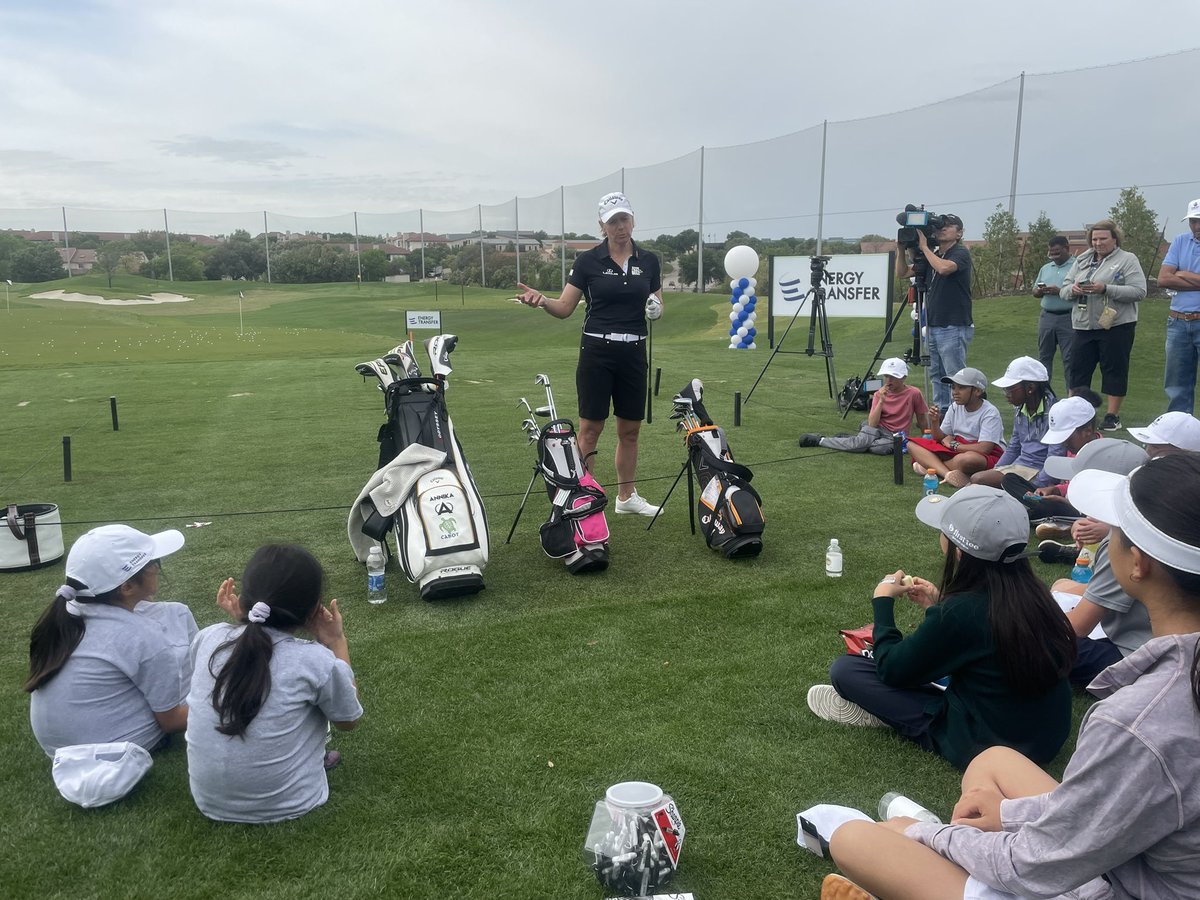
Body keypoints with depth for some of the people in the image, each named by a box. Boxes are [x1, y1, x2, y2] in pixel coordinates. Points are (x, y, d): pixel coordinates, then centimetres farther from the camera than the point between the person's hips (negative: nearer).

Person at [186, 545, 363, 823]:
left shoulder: (207, 639, -9)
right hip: (287, 805, -3)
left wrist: (241, 622, 8)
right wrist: (336, 642, -1)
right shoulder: (316, 662, -20)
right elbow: (348, 720, 1)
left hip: (209, 802, 3)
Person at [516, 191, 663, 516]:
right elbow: (565, 308, -3)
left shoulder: (648, 261, 6)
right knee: (590, 428, -2)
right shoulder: (588, 261, -3)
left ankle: (626, 496, 24)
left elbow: (657, 306, 14)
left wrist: (655, 308, -9)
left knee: (630, 429, 11)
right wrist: (542, 300, -23)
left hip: (633, 352, 3)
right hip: (597, 351, -3)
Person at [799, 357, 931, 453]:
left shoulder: (914, 394, -8)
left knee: (883, 448, -37)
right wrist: (881, 401, -19)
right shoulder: (879, 394, 0)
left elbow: (922, 422, 4)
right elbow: (872, 423, -11)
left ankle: (852, 441, -12)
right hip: (876, 428, 1)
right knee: (863, 441, -32)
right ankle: (820, 440, -17)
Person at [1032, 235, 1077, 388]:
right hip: (1047, 316, 6)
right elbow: (1034, 291, 19)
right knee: (1044, 356, 11)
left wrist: (1060, 291, -21)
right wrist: (1039, 291, -3)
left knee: (1070, 359, -4)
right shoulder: (1045, 268, 17)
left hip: (1068, 317, -6)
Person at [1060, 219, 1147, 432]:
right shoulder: (1081, 261, 14)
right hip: (1084, 326, 5)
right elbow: (1063, 291, 12)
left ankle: (1113, 416, 9)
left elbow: (1139, 291, -11)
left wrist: (1106, 289, -21)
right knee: (1078, 369, 6)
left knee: (1114, 370, 1)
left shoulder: (1128, 260, -1)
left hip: (1116, 326, -5)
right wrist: (1073, 289, -11)